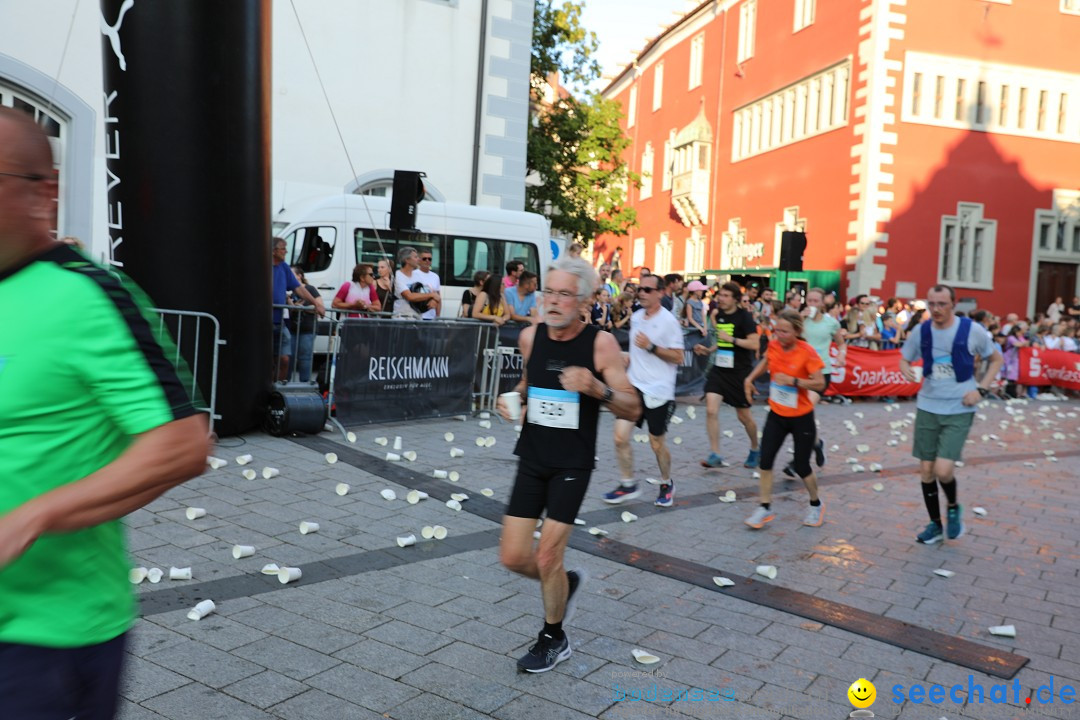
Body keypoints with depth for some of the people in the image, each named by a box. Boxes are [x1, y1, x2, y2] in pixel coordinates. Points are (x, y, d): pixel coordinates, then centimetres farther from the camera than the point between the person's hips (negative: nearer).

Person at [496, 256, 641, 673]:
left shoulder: (600, 344, -13)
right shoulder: (530, 337, -1)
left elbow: (633, 410, -12)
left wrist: (597, 388, -30)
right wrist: (513, 399, -2)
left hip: (572, 465, -4)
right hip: (532, 460, 4)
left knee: (547, 557, -3)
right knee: (513, 556, 2)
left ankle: (553, 639, 24)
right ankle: (566, 584, 35)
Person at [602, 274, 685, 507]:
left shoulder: (668, 321, -12)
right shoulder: (636, 317, 8)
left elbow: (678, 358, -14)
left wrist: (651, 347, -22)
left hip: (658, 391, -5)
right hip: (634, 386, 5)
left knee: (657, 443, 7)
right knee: (620, 436, -5)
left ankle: (666, 484, 31)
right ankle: (628, 485, 11)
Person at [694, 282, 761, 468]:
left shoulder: (744, 317, -11)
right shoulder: (719, 315, 8)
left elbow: (754, 343, -19)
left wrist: (731, 338, -24)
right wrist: (708, 350, 9)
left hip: (740, 371, -5)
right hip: (719, 368, 5)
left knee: (743, 415, 9)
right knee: (711, 410, -11)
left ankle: (755, 449, 34)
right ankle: (715, 455, -5)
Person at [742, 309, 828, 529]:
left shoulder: (807, 352, -20)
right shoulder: (774, 345, -5)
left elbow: (820, 384, -19)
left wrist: (793, 380, -30)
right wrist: (751, 378, 6)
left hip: (801, 418, -4)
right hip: (776, 414, 4)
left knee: (801, 467, 6)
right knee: (765, 461, -2)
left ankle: (816, 505, 32)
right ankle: (765, 508, 11)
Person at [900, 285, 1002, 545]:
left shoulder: (972, 330, -9)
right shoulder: (921, 332, -1)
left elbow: (996, 359, 5)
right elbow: (904, 358, 13)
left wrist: (982, 389, -8)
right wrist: (906, 369, -11)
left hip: (959, 410, -3)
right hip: (927, 407, 3)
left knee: (943, 470, -15)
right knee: (926, 470, 6)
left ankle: (953, 507, 18)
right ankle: (935, 524, 25)